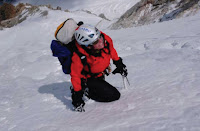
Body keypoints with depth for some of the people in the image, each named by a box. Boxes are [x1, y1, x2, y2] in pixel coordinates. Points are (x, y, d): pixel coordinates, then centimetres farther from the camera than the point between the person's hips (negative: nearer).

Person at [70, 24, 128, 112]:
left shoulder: (106, 39, -26)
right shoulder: (79, 57, -39)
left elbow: (111, 50, -2)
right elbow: (75, 75, -24)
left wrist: (119, 63, 11)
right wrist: (77, 95, -20)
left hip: (101, 73, 6)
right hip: (89, 78, -6)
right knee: (114, 95, -13)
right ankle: (86, 91, -2)